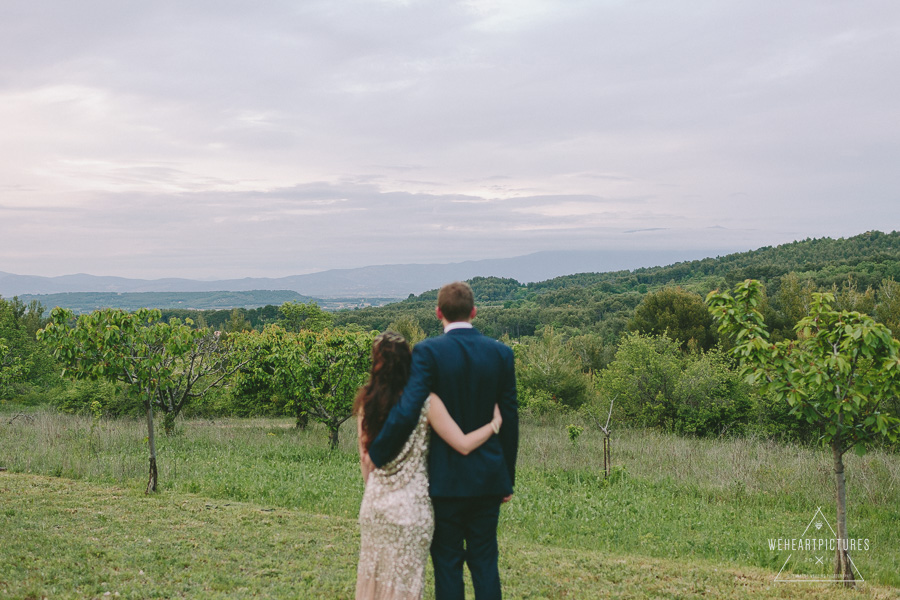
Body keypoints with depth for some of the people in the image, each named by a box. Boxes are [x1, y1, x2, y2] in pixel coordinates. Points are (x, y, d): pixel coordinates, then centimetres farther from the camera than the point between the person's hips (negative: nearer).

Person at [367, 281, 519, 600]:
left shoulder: (428, 351, -12)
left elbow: (407, 411, -22)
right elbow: (509, 420, 4)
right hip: (488, 477, 4)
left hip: (446, 478, -3)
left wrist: (376, 454, -8)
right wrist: (508, 478, 13)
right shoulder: (501, 353, 0)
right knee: (484, 560, 12)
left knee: (447, 561, 7)